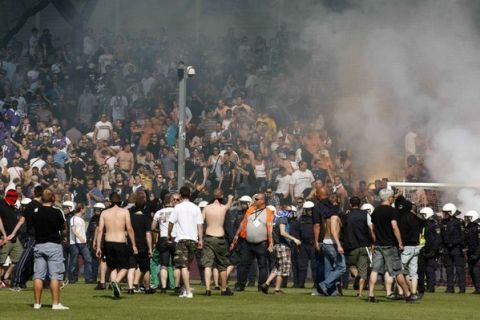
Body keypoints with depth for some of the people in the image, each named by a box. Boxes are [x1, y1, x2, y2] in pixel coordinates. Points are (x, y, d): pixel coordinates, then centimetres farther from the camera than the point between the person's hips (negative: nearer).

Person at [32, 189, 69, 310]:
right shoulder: (57, 212, -10)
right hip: (54, 245, -4)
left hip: (39, 245, 4)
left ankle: (37, 303, 9)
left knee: (38, 276, 7)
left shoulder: (35, 212, 0)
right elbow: (63, 226, 2)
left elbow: (33, 226, 9)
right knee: (55, 276, -2)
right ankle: (56, 303, -5)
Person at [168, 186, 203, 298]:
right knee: (187, 265, 18)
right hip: (193, 239, 4)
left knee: (183, 266, -6)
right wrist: (200, 240, 6)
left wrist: (169, 235, 13)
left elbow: (171, 223, -2)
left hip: (181, 239, -4)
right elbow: (200, 225, 3)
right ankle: (186, 290, 19)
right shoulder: (196, 208, 5)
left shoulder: (178, 207, -3)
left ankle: (188, 292, -15)